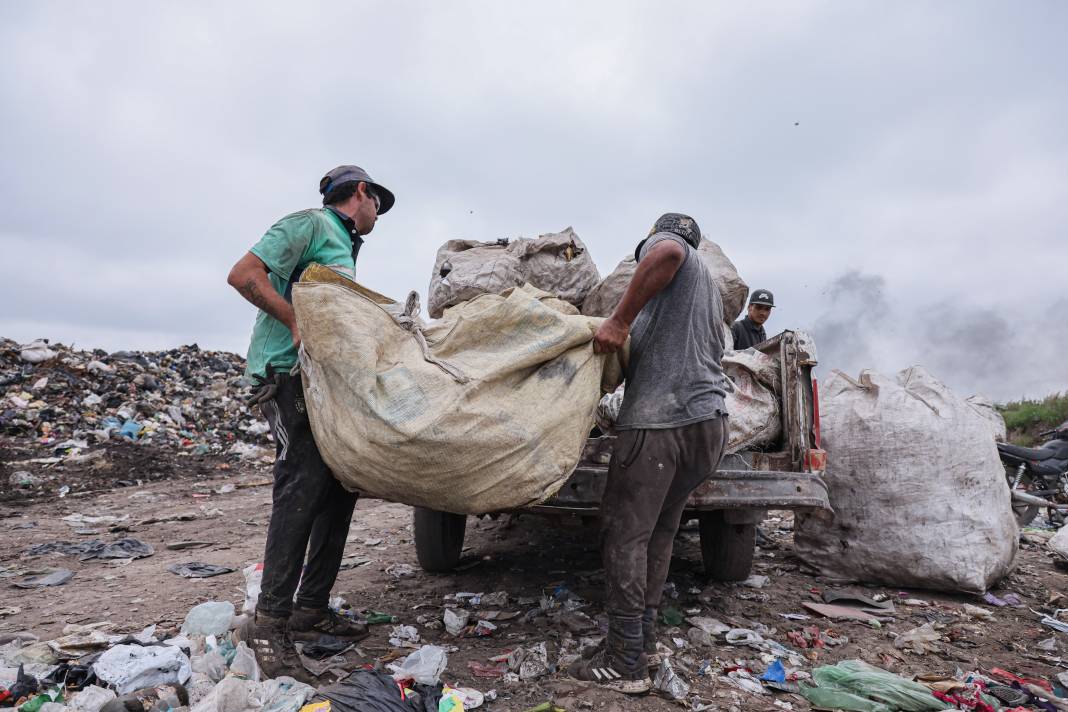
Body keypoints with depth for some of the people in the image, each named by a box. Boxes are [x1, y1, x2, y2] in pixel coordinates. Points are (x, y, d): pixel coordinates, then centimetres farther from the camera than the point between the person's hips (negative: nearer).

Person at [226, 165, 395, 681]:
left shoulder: (344, 247, 25)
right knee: (302, 488, -14)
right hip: (289, 374, -10)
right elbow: (243, 275, -14)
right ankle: (270, 623, -4)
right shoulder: (309, 225, -3)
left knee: (338, 488, 8)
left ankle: (312, 609, 17)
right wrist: (298, 323, -20)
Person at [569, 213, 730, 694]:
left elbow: (667, 253, -22)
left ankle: (626, 663, 5)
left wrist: (619, 320, -21)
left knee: (625, 534, -1)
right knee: (660, 531, 16)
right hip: (710, 420, 9)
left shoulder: (663, 242, 5)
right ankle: (644, 640, 23)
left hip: (660, 420, -9)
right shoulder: (710, 289, 29)